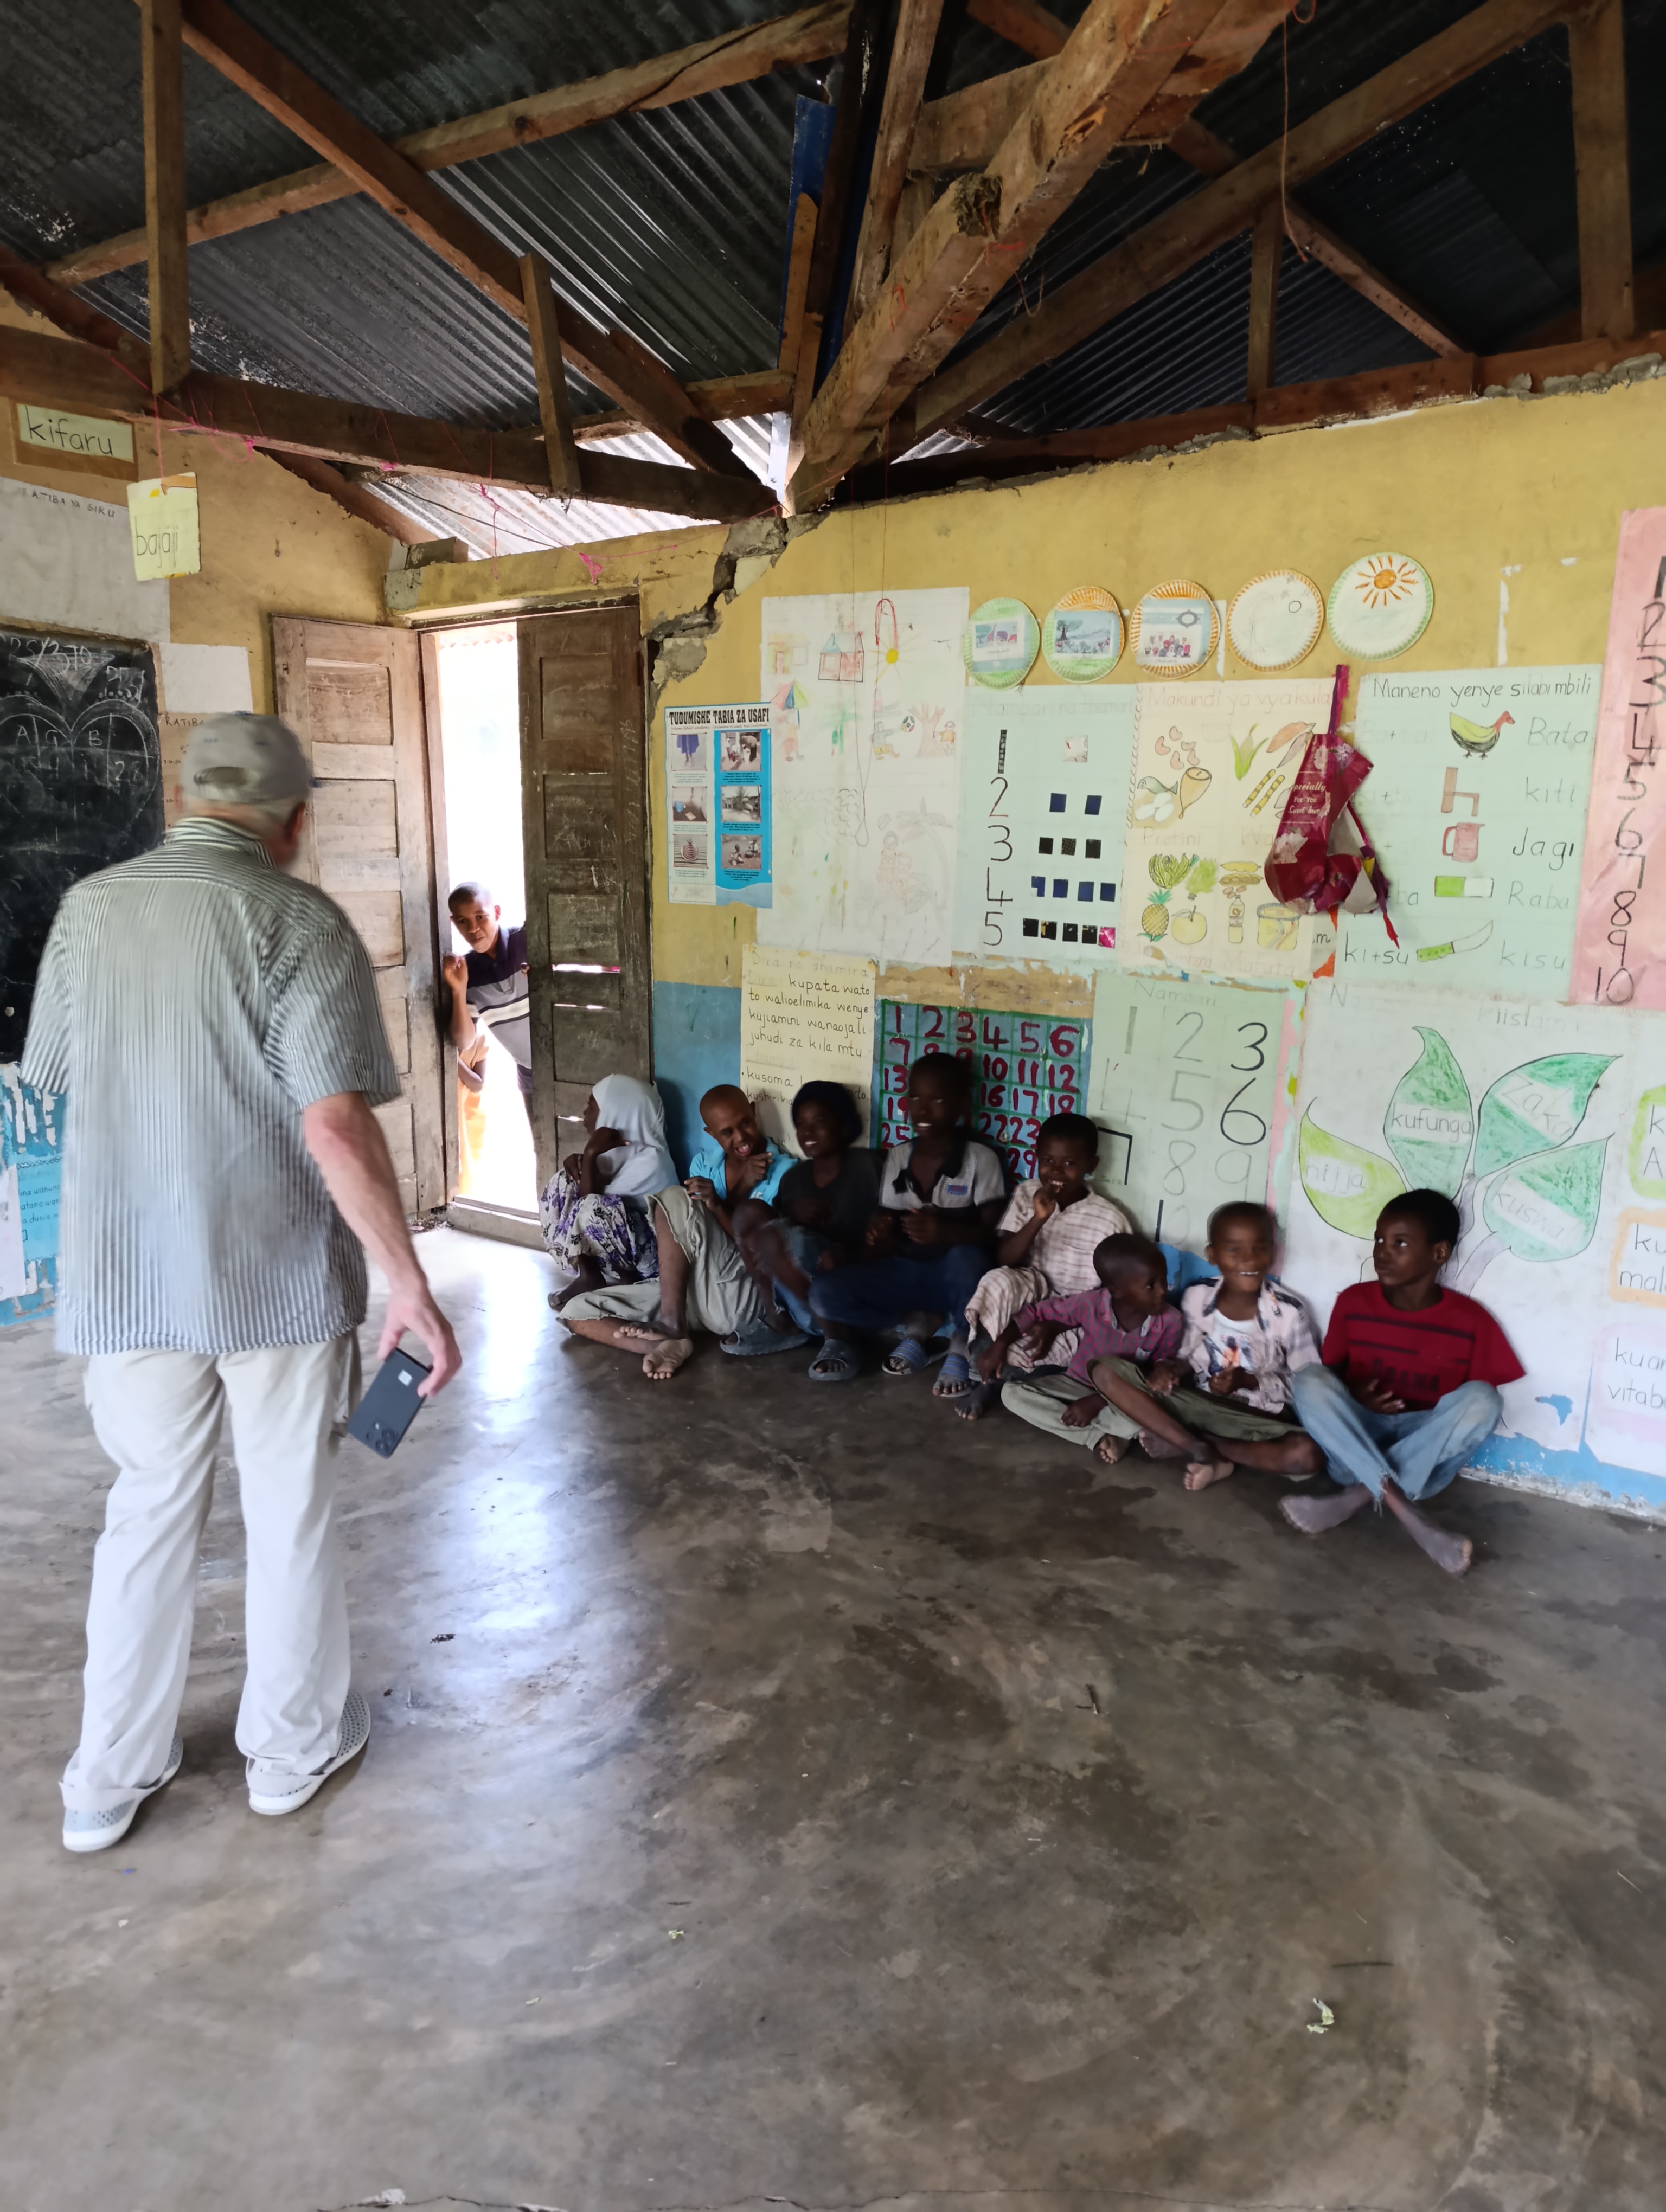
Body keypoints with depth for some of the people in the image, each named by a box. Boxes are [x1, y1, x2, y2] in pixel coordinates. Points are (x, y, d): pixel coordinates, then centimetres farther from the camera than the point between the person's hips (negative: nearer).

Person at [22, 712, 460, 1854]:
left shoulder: (89, 908, 2)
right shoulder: (297, 921, -14)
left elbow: (51, 1076, 15)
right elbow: (336, 1125, -23)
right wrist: (411, 1283, -18)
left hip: (127, 1276, 5)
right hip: (281, 1273, -4)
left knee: (149, 1508, 20)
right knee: (293, 1514, 13)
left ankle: (112, 1776, 31)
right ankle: (294, 1743, 31)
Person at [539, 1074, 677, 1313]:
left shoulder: (651, 1160, -24)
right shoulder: (617, 1146, 1)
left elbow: (594, 1207, -25)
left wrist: (591, 1154, -27)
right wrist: (577, 1161, -11)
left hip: (656, 1255, -9)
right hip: (623, 1238, 9)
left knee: (593, 1208, -34)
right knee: (566, 1182, -7)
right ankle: (587, 1273, -10)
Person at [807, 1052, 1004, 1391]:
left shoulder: (980, 1159, -9)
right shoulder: (897, 1158, 4)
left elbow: (996, 1233, -14)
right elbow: (886, 1231, 6)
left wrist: (949, 1232, -33)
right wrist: (879, 1238, -19)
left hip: (954, 1276, -4)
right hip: (905, 1273, 4)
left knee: (966, 1255, -39)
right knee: (824, 1293, -19)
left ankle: (963, 1347, -12)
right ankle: (917, 1323, 1)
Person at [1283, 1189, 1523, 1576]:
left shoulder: (1471, 1321, -5)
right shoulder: (1354, 1302, 0)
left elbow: (1480, 1405, 1)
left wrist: (1445, 1424, -18)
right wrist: (1352, 1399, -12)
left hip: (1427, 1455, -1)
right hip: (1354, 1445, 1)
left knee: (1481, 1398, -28)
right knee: (1309, 1381, -26)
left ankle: (1355, 1498, -31)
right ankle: (1407, 1513, -36)